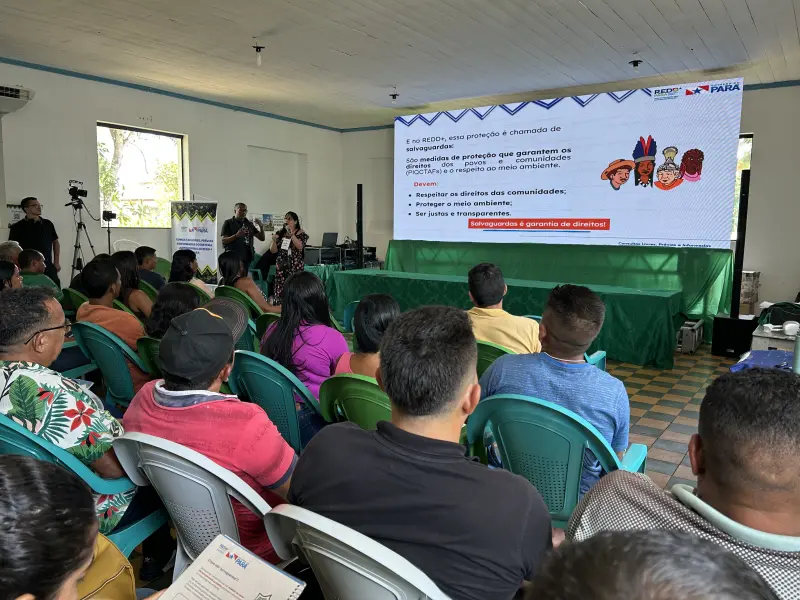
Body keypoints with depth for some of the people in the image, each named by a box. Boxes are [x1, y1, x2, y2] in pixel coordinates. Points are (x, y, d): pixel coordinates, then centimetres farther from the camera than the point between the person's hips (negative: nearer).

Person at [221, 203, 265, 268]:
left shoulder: (249, 224, 15)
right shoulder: (228, 223, 4)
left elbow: (262, 238, 14)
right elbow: (223, 241, -5)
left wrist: (261, 227, -5)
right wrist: (236, 236, -20)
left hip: (247, 258, 4)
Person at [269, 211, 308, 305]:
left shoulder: (301, 234, 1)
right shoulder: (280, 233, 12)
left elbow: (300, 247, -17)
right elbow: (273, 251, 9)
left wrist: (291, 234, -20)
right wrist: (274, 241, -9)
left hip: (295, 267, -4)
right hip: (281, 266, 4)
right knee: (280, 290, -1)